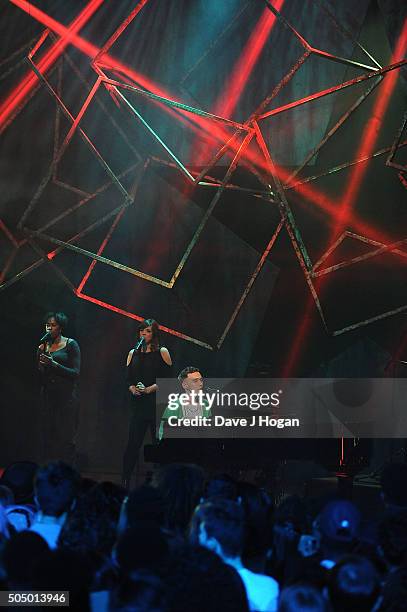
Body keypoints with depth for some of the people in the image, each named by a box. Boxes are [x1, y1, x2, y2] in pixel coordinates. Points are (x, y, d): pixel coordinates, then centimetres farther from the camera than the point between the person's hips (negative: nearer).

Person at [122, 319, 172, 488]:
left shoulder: (162, 352, 3)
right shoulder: (133, 353, 14)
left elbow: (169, 379, -4)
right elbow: (128, 379, 12)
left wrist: (151, 388, -15)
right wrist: (132, 388, -9)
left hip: (157, 404, -3)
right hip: (138, 403, 3)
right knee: (133, 445, -2)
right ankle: (125, 484, 0)